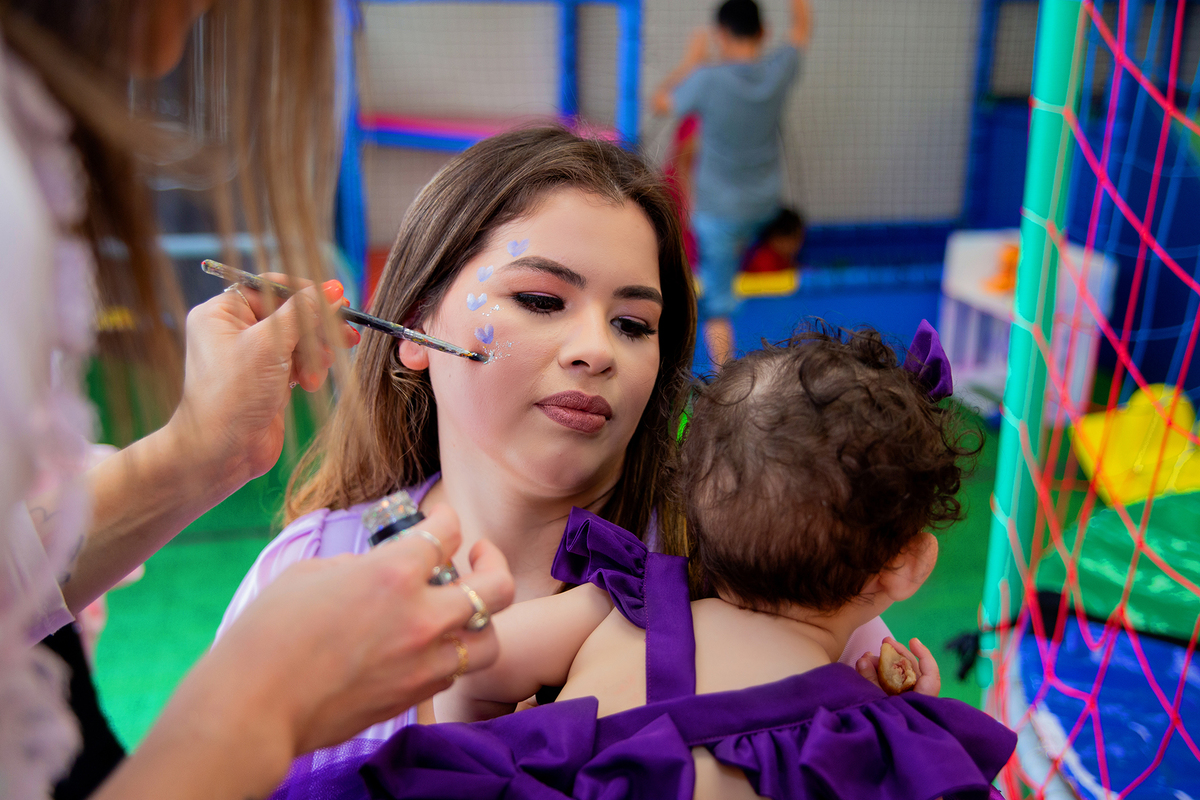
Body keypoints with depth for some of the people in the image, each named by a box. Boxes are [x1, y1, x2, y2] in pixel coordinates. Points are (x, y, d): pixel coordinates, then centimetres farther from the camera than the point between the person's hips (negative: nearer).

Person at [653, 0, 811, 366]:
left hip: (717, 209, -4)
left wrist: (691, 60, 5)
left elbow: (660, 103, -5)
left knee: (717, 304, 4)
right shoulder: (778, 69, -11)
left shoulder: (709, 79, -24)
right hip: (765, 202, 4)